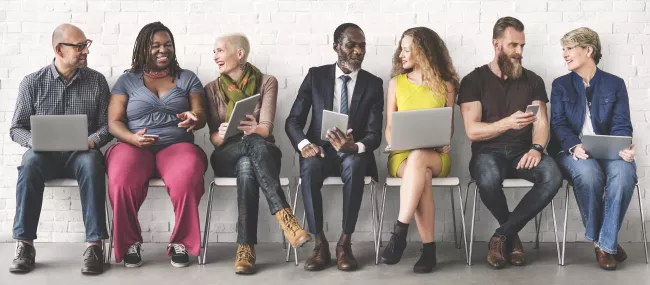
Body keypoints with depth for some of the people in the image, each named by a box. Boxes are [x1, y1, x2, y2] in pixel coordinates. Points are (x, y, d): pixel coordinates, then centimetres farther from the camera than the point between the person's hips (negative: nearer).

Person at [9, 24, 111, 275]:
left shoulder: (97, 81, 5)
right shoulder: (32, 82, 4)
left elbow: (107, 125, 5)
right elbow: (16, 128, 6)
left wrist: (92, 141, -16)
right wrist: (35, 141, -16)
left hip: (81, 153, 0)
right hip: (44, 153, 0)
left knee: (91, 163, -36)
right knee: (30, 163, -35)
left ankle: (94, 245, -34)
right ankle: (24, 244, -28)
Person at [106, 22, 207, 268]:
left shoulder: (188, 78, 15)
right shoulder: (127, 80, 13)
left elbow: (201, 116, 7)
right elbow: (114, 122, 5)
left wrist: (194, 119, -20)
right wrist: (133, 138, -18)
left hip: (177, 146, 0)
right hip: (133, 146, 0)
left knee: (186, 181, -36)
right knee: (121, 182, -34)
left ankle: (180, 242, -15)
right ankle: (129, 242, -11)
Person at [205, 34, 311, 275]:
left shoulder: (267, 82, 2)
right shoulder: (212, 89, 9)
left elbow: (266, 128, -10)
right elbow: (213, 137, 0)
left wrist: (254, 129, -35)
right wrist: (222, 135, -26)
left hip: (261, 152, 0)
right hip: (227, 156, 0)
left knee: (247, 168, -40)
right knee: (254, 144, -37)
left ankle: (246, 248, -46)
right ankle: (285, 218, -50)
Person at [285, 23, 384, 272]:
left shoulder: (374, 84, 3)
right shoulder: (315, 76, 3)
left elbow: (375, 134, -5)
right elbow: (293, 120, 1)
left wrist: (355, 147, -30)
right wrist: (304, 144, -23)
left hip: (354, 154, 0)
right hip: (320, 150, 1)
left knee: (354, 164, -37)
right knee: (310, 166, -35)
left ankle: (345, 243, -26)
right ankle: (319, 243, -24)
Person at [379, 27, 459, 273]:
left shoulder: (445, 85, 6)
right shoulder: (396, 82, 10)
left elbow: (449, 127, 9)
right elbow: (389, 126, 9)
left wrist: (442, 142, -13)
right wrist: (393, 143, -13)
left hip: (436, 155, -1)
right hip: (402, 155, 1)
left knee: (418, 158, -39)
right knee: (422, 177, -36)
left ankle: (399, 234, -37)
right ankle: (428, 249, -30)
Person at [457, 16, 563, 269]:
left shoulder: (533, 80, 12)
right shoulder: (473, 81, 1)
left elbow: (541, 122, 3)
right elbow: (472, 131, -8)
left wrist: (536, 148, -20)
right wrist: (508, 123, -25)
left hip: (522, 152, 3)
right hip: (488, 152, -3)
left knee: (552, 176, -31)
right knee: (489, 179, -39)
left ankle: (502, 235, -15)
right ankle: (513, 235, -7)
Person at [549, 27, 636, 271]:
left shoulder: (615, 84, 11)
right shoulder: (560, 84, 12)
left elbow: (621, 126, 2)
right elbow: (558, 124, 0)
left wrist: (624, 147, -22)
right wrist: (574, 145, -22)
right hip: (572, 152, -1)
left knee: (624, 172, -35)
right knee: (588, 173, -37)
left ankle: (606, 243, -23)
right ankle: (598, 239, -15)